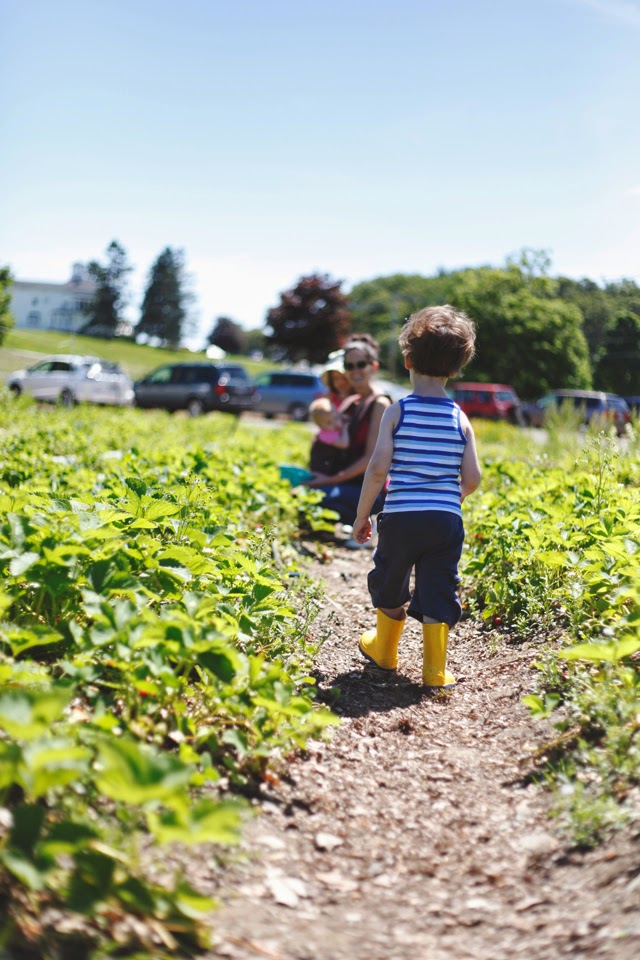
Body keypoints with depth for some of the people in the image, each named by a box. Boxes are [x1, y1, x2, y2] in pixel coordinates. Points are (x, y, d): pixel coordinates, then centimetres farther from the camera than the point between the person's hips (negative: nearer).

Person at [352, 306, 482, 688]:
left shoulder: (397, 411, -5)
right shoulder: (460, 418, 1)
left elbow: (378, 468, -12)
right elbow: (472, 478, -2)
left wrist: (362, 514, -2)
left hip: (400, 516, -1)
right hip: (446, 520, 1)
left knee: (391, 585, 20)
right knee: (437, 593, 8)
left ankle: (385, 650, 38)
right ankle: (435, 671, 9)